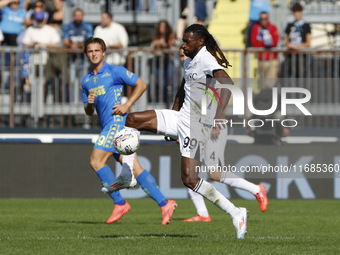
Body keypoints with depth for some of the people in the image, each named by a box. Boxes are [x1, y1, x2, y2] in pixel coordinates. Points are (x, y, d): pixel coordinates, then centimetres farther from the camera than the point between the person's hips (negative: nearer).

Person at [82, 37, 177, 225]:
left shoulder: (114, 71, -1)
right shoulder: (86, 81, 20)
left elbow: (141, 85, 1)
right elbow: (88, 112, 24)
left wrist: (127, 105, -8)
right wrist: (89, 104, 1)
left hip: (117, 121, -7)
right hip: (108, 125, 7)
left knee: (96, 161, -15)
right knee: (135, 169, 1)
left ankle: (119, 204, -10)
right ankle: (164, 204, 0)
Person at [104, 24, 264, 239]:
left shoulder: (206, 60, -16)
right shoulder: (189, 61, 14)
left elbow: (228, 83, -33)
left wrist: (220, 116, -45)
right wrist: (171, 118, 29)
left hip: (197, 125, -9)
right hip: (181, 118, 9)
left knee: (190, 180, -14)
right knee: (132, 120, 1)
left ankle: (236, 213, -4)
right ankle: (127, 176, 9)